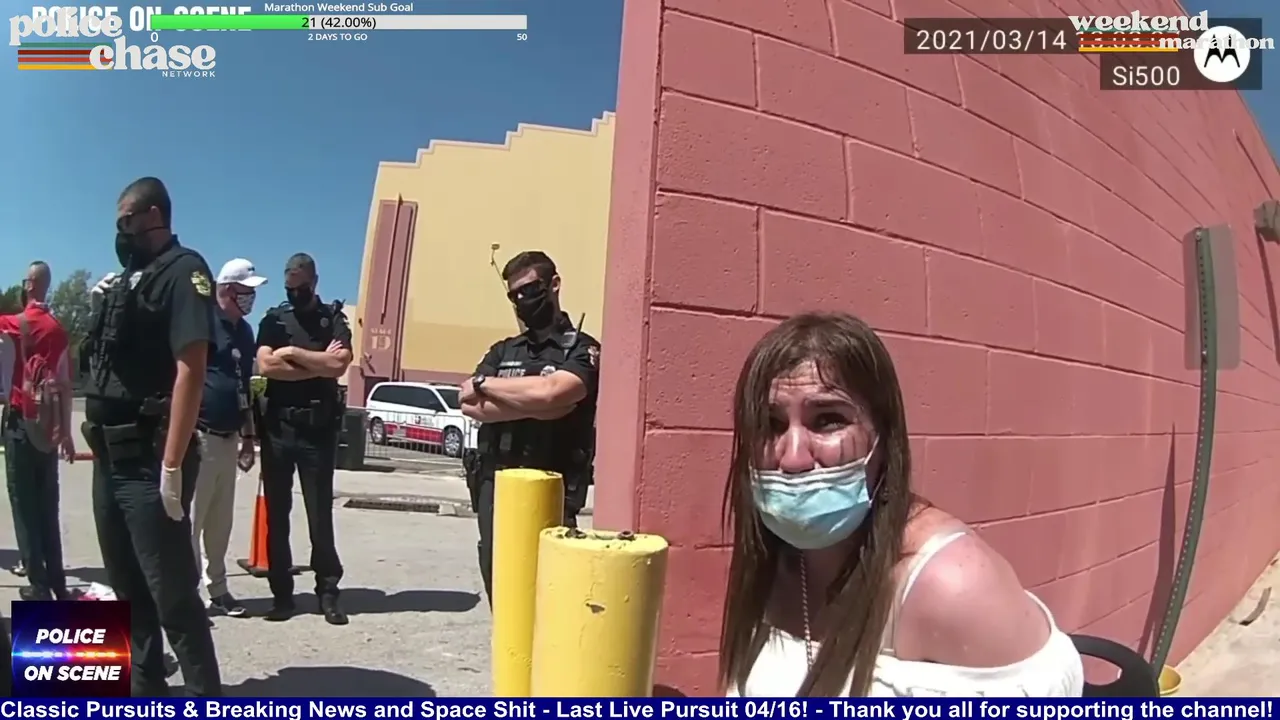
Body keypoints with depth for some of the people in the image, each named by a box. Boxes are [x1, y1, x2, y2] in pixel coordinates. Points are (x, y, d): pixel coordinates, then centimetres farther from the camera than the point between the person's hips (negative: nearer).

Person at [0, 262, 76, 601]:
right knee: (47, 504, 9)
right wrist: (65, 431, 11)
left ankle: (39, 583, 1)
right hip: (48, 425, 4)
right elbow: (65, 385, 7)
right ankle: (57, 583, 11)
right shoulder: (58, 330, 6)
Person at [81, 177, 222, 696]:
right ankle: (144, 691, 30)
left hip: (149, 461, -9)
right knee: (129, 589, 17)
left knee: (171, 595, -5)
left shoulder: (182, 270, -9)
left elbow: (190, 370, -18)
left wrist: (172, 466, -23)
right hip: (111, 458, 9)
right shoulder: (125, 280, 18)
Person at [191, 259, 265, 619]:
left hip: (228, 439, 8)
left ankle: (217, 589, 22)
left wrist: (248, 436, 21)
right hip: (199, 436, -8)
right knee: (191, 519, -3)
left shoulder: (244, 331, 15)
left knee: (220, 521, 13)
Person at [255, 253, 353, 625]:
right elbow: (266, 366, -7)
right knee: (276, 514, 5)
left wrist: (293, 352, -7)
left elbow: (339, 364, -12)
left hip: (319, 429, -2)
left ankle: (328, 591, 7)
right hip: (278, 427, 2)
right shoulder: (273, 319, 9)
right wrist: (318, 364, -8)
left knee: (320, 514, 1)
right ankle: (281, 593, 14)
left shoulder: (334, 320, 5)